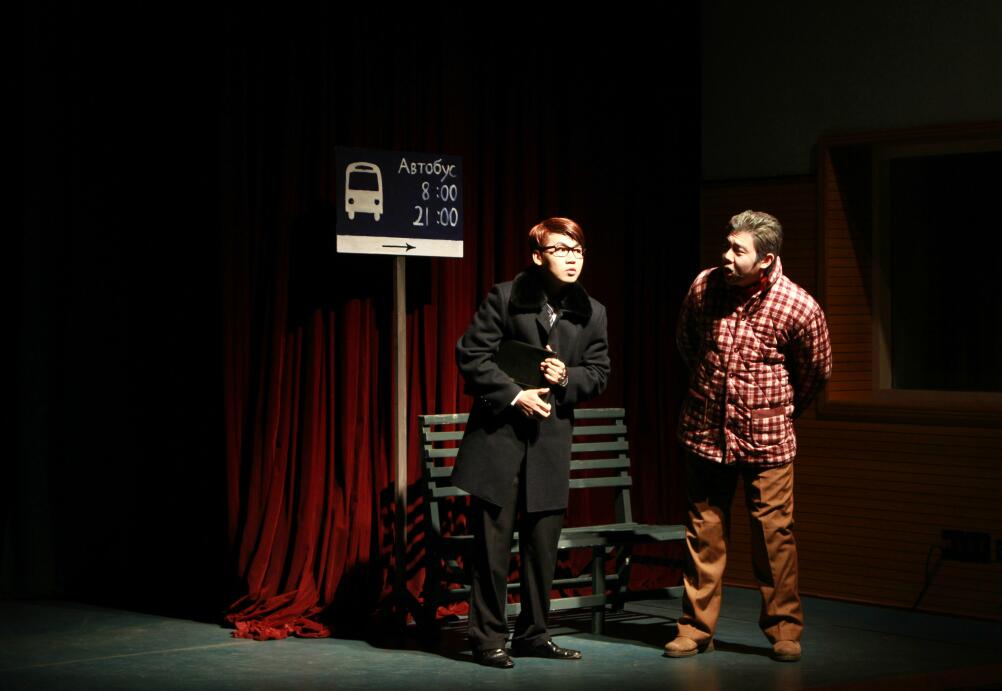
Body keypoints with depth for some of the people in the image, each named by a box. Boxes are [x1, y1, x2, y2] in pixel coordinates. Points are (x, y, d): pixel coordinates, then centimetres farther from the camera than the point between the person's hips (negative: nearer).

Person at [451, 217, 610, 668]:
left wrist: (567, 377, -9)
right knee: (493, 541, -2)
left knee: (543, 542, 8)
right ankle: (487, 638, 7)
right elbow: (470, 355, -7)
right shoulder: (506, 297, -5)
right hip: (499, 433, -4)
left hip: (551, 438, 4)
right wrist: (514, 395, -15)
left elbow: (599, 373, 11)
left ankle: (532, 634, 20)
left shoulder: (591, 313, 6)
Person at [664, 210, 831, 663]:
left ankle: (784, 630, 13)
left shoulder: (800, 309, -15)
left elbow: (816, 370, 4)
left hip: (766, 438, -2)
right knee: (704, 532, 7)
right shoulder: (703, 286, -6)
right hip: (704, 433, 3)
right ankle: (696, 628, 16)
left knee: (774, 534, 1)